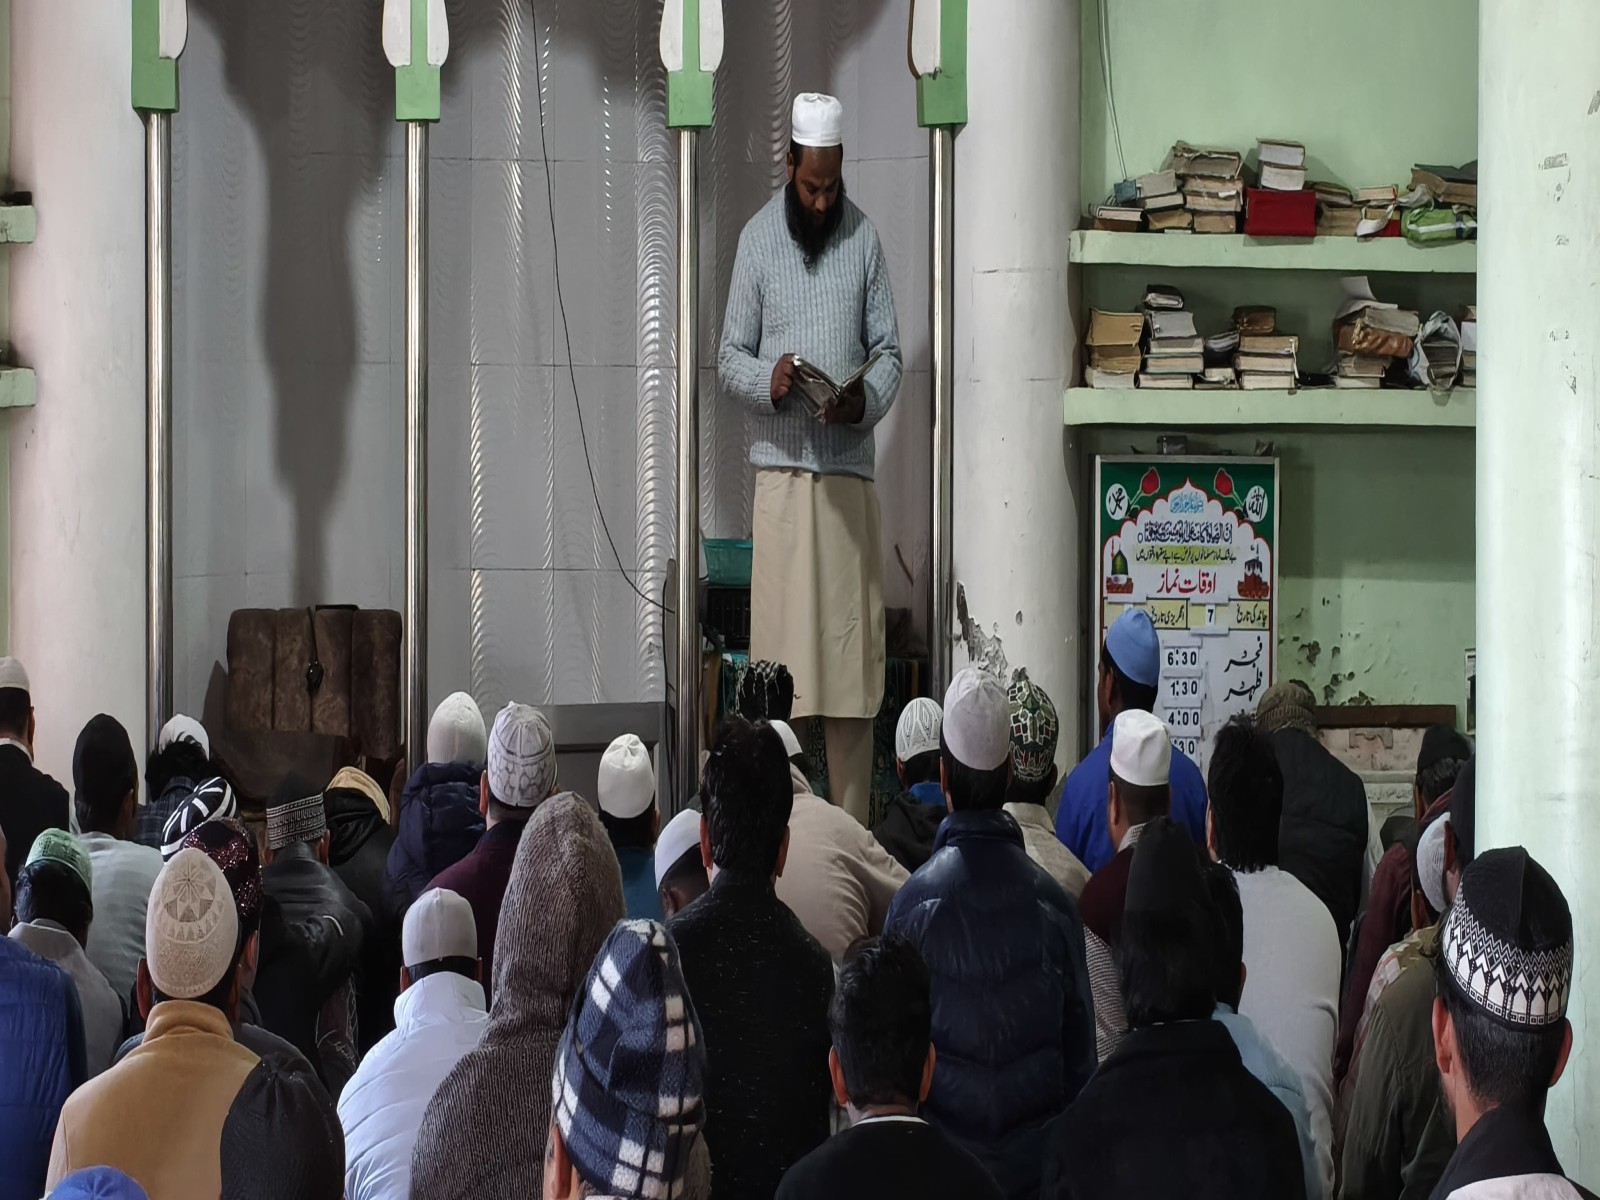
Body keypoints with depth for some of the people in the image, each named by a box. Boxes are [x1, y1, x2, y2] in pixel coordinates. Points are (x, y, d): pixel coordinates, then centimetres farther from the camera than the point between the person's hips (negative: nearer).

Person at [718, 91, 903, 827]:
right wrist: (768, 379, -16)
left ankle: (853, 826, 6)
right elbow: (729, 358, 5)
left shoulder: (866, 241, 8)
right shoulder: (758, 239, 5)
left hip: (850, 470, 2)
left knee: (852, 644, 1)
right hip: (782, 469, -1)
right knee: (782, 657, -3)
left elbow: (890, 353, 9)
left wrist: (867, 401, -12)